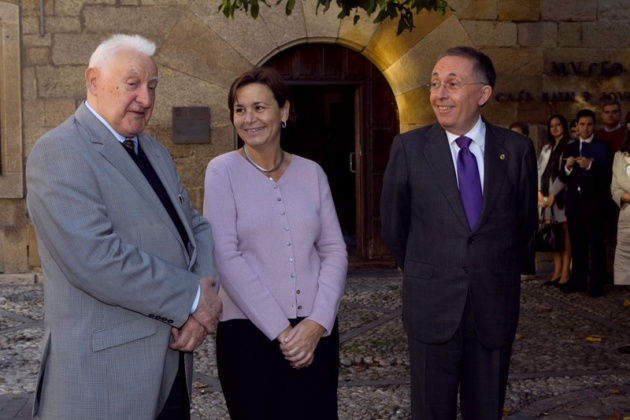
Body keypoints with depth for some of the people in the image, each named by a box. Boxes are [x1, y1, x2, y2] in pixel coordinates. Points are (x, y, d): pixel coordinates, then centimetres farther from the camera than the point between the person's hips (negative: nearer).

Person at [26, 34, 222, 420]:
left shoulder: (156, 152, 15)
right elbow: (95, 259, -23)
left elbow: (196, 227, 13)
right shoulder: (59, 153, -12)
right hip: (104, 370, -7)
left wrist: (206, 296, -7)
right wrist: (191, 298, -16)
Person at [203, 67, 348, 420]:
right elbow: (226, 257, -10)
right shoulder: (223, 171, -3)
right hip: (249, 331, -2)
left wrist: (317, 323, -10)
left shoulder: (312, 172, 6)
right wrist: (279, 330, -13)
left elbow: (334, 252, 4)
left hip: (315, 332, 3)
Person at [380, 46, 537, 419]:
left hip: (495, 308, 1)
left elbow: (526, 223, 10)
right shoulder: (409, 147, -5)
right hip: (432, 308, -1)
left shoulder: (517, 149, -3)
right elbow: (394, 224, 5)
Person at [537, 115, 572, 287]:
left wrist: (553, 194, -11)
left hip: (561, 195, -6)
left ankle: (565, 272, -6)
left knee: (565, 232, -5)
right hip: (546, 196, 6)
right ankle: (557, 272, 6)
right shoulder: (546, 148, 20)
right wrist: (538, 192, 0)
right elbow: (540, 170, 14)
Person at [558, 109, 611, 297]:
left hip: (593, 201, -4)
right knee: (577, 243, 9)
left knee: (595, 243, -3)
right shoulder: (569, 148, 14)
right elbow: (561, 177, 9)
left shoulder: (602, 147, 2)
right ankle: (578, 280, 15)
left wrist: (590, 165, -24)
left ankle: (597, 283, -1)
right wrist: (567, 167, -11)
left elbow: (607, 174, -10)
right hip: (574, 201, 4)